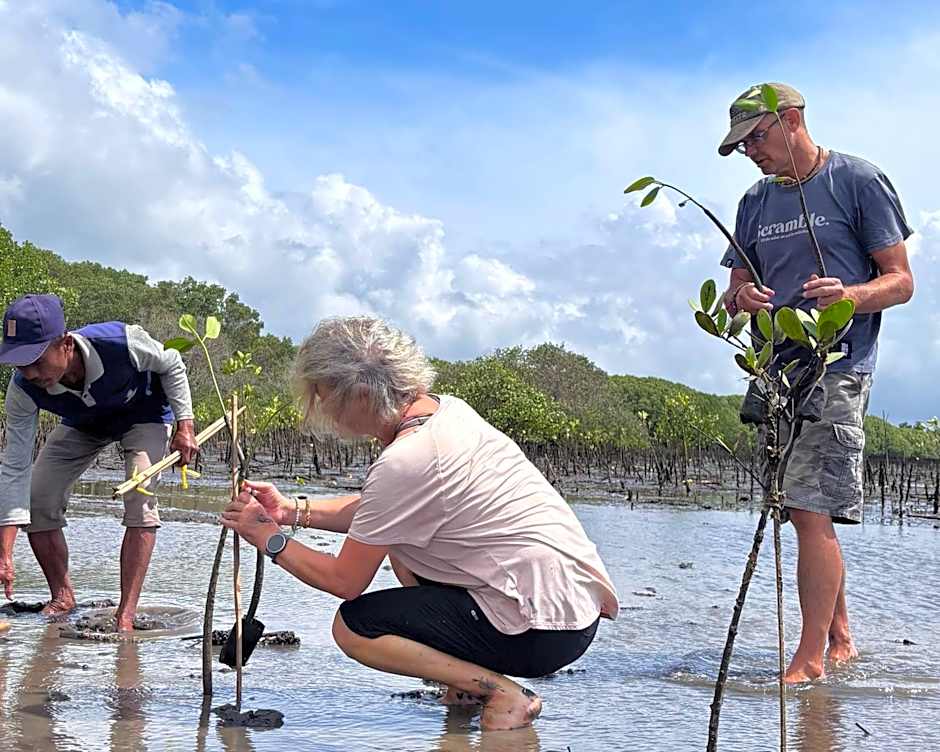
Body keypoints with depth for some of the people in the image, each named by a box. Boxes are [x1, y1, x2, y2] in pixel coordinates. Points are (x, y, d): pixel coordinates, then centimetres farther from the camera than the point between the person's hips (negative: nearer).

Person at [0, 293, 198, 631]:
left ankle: (125, 616, -19)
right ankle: (62, 597, 11)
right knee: (35, 500, -10)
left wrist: (185, 427, -21)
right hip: (82, 425, 3)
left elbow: (172, 366, -19)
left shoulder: (121, 343, -43)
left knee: (141, 502, -23)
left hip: (144, 415, -3)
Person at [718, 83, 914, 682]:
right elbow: (736, 290, 17)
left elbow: (901, 281, -3)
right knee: (812, 516, 11)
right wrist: (741, 299, -8)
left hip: (836, 370, -6)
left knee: (810, 512, -13)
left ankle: (811, 660, -6)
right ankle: (841, 640, 23)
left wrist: (850, 296, -23)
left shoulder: (859, 181, -1)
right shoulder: (756, 202, 17)